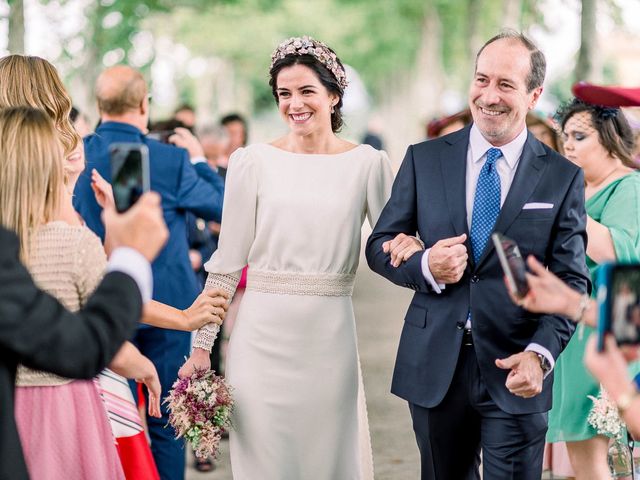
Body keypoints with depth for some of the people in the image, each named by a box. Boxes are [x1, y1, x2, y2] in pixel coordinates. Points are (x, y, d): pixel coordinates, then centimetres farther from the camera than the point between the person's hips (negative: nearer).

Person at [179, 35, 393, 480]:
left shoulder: (368, 163, 3)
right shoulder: (253, 162, 1)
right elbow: (226, 263, 4)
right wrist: (201, 346, 2)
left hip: (331, 337, 1)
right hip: (264, 336, 0)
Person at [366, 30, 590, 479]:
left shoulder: (563, 177, 0)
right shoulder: (425, 159, 4)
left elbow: (572, 280, -2)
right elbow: (380, 245, 6)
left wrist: (541, 353, -19)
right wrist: (425, 267, -16)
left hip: (514, 372, -1)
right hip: (435, 367, 2)